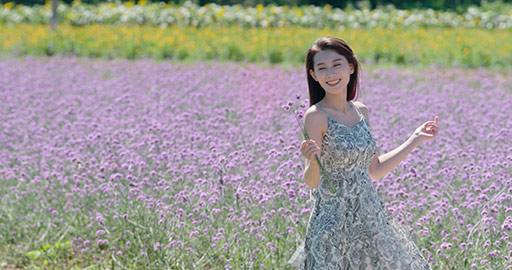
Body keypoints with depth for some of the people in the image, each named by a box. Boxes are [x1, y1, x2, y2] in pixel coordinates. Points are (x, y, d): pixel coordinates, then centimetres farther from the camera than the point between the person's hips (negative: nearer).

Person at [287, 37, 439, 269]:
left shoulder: (361, 111, 7)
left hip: (370, 218, 7)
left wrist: (416, 139, 16)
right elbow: (311, 182, -13)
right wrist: (312, 161, -34)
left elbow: (374, 171, 14)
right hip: (334, 222, -6)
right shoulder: (316, 116, -12)